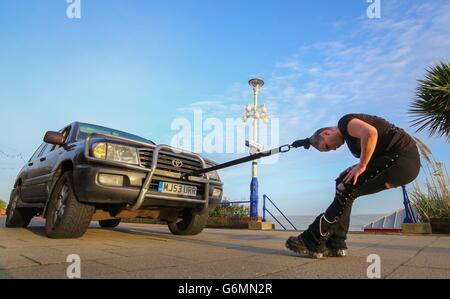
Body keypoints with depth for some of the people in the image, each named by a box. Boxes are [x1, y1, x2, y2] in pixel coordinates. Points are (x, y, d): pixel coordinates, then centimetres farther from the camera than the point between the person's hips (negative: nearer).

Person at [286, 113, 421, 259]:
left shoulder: (345, 122, -8)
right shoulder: (352, 135, 22)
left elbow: (370, 133, -28)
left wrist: (361, 166, -18)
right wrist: (355, 168, 5)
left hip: (403, 159, -10)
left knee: (347, 189, -14)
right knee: (343, 184, 6)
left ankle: (313, 243, -9)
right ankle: (336, 244, 6)